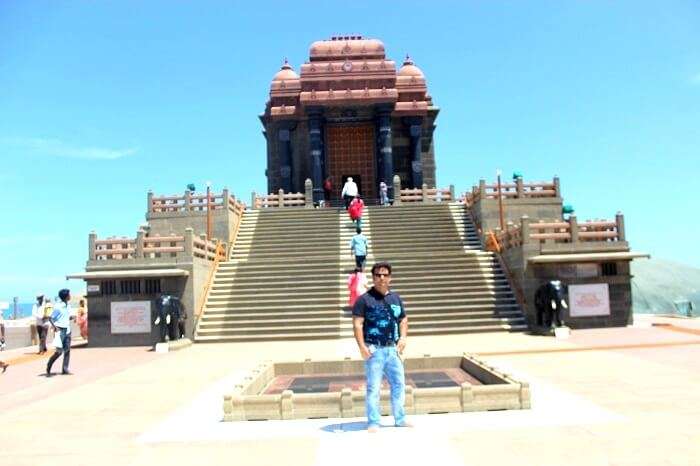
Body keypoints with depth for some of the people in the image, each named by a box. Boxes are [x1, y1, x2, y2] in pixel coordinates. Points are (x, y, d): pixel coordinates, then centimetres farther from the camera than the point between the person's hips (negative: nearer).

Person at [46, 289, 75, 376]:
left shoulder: (68, 306, 9)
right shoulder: (58, 307, -12)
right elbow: (50, 318, -12)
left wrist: (72, 317, -4)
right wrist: (54, 326, -26)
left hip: (67, 329, 7)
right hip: (60, 330, -7)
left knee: (67, 350, 3)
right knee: (59, 351, -6)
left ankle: (65, 369, 6)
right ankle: (48, 367, 13)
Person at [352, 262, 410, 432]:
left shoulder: (396, 298, 12)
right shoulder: (365, 299, -5)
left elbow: (403, 319, 21)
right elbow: (357, 323, -9)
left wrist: (403, 337, 5)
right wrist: (362, 347, -18)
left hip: (393, 349, 5)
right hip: (374, 350, -5)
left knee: (399, 384, 11)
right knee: (373, 387, -1)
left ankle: (400, 419, 25)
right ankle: (373, 422, 9)